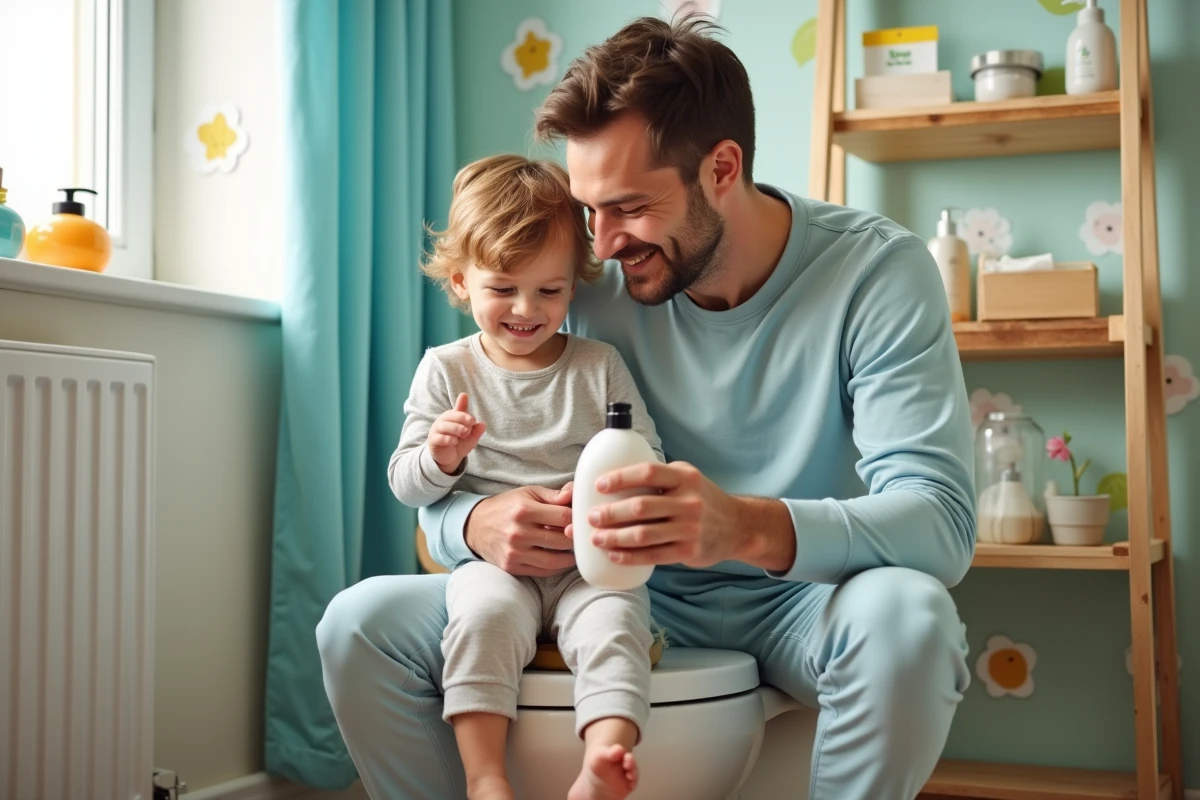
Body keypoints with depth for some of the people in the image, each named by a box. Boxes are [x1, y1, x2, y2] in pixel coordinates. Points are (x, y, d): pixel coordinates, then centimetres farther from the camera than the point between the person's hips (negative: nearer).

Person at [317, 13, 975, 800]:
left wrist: (752, 527, -44)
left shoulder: (877, 271, -15)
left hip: (794, 602, -1)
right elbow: (440, 500, -3)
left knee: (909, 615, -36)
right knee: (361, 624, -15)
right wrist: (481, 523, -30)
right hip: (636, 596, 2)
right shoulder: (585, 286, -8)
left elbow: (941, 522, -25)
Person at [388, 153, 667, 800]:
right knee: (485, 613, -32)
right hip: (491, 558, 0)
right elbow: (405, 486, 9)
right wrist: (440, 458, -14)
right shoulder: (445, 371, 10)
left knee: (615, 620, -30)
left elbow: (649, 458, 8)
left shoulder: (600, 367, 11)